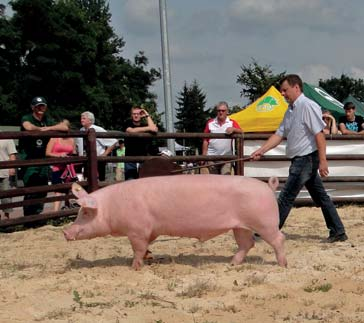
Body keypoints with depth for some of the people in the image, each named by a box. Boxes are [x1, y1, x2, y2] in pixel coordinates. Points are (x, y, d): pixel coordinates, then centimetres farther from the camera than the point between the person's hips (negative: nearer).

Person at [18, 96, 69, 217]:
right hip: (28, 160, -6)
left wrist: (48, 128, -12)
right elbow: (29, 127, -29)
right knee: (30, 192, -10)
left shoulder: (48, 121, 11)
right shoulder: (26, 118, -5)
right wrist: (41, 129, -11)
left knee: (42, 192, 8)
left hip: (43, 160, 6)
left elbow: (65, 127, -1)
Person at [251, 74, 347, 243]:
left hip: (306, 158, -10)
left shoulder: (308, 106, -15)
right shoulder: (290, 110, 14)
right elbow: (279, 134, 13)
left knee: (286, 197, -5)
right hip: (300, 160, 10)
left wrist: (322, 161, -22)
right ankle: (338, 232, 17)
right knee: (320, 197, 12)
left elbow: (319, 134, -19)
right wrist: (261, 151, 2)